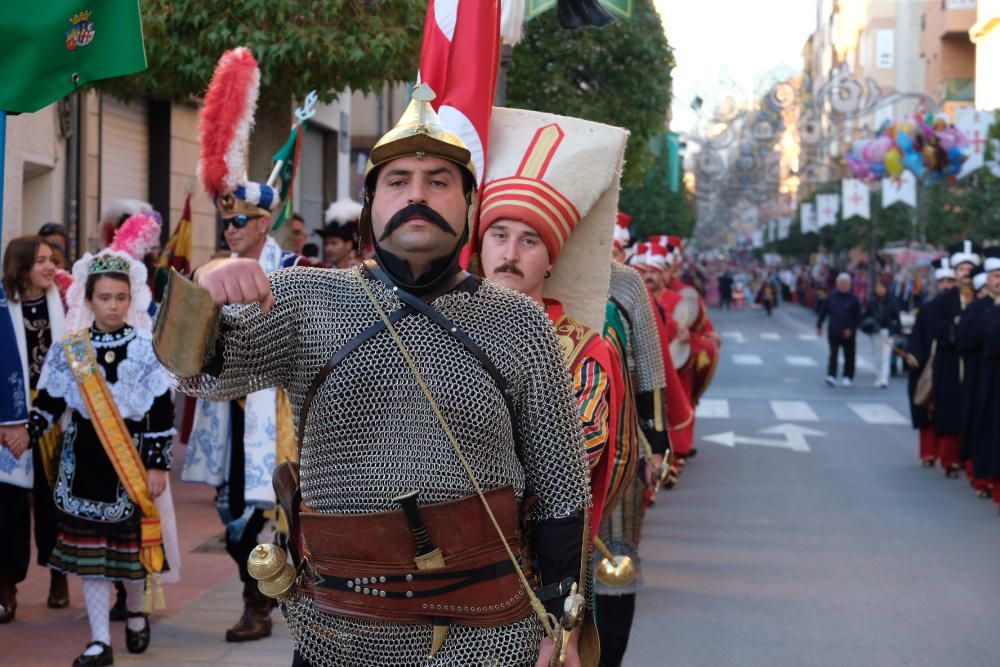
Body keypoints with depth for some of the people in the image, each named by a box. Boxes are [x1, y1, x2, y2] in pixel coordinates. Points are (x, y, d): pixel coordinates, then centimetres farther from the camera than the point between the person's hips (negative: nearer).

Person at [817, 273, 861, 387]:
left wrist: (851, 329, -11)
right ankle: (831, 376, -11)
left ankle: (848, 377, 18)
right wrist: (819, 326, 8)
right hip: (833, 332, 0)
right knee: (833, 354, -7)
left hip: (848, 334, 0)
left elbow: (858, 317, -1)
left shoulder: (853, 299, -2)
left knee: (849, 356, 7)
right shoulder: (831, 297, 3)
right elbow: (823, 312, 10)